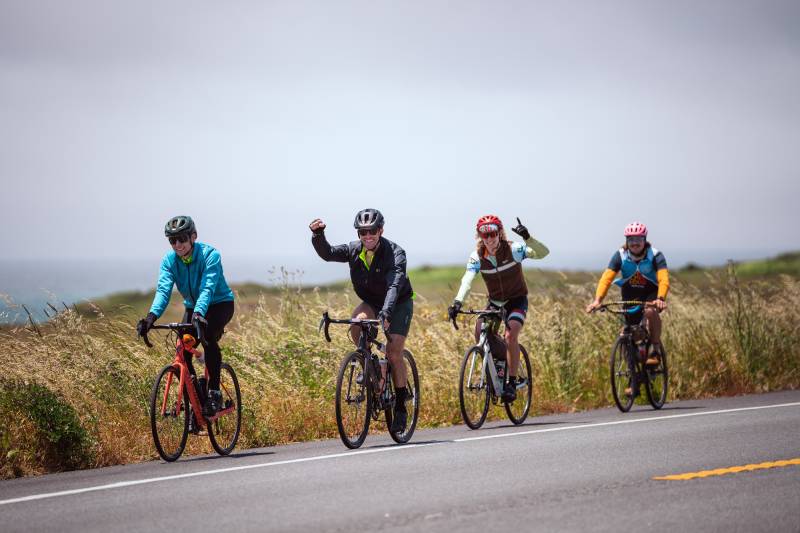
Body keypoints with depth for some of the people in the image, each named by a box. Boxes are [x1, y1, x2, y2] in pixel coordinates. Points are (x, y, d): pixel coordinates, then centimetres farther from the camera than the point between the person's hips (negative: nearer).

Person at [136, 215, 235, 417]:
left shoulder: (209, 255, -26)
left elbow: (207, 288, -39)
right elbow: (163, 289, -26)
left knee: (208, 335, -34)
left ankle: (214, 393, -25)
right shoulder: (169, 260, -14)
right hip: (192, 307, 5)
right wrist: (152, 316, -45)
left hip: (220, 304, -5)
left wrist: (199, 314, -57)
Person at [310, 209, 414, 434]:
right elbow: (327, 253, -22)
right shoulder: (354, 250, -12)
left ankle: (400, 408, -3)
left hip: (399, 303, -4)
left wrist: (386, 312, -56)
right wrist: (318, 235, -41)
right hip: (371, 302, 4)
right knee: (357, 325, -30)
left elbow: (394, 284, -41)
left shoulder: (395, 253, -28)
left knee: (394, 353, -16)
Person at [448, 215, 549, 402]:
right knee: (479, 331, -20)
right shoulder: (477, 257, -13)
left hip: (517, 300, -3)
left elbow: (543, 253, -30)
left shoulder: (513, 250, -20)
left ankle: (511, 383, -18)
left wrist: (528, 238, -49)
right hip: (495, 302, 3)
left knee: (511, 335, -26)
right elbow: (467, 280, -27)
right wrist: (457, 302, -45)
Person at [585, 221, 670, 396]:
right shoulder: (620, 256, -16)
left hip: (651, 294, -2)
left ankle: (655, 350, -18)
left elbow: (664, 279, -33)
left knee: (650, 311, -37)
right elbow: (606, 278, -25)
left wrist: (660, 299, -52)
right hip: (630, 296, 3)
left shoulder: (655, 255, -21)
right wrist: (597, 300, -40)